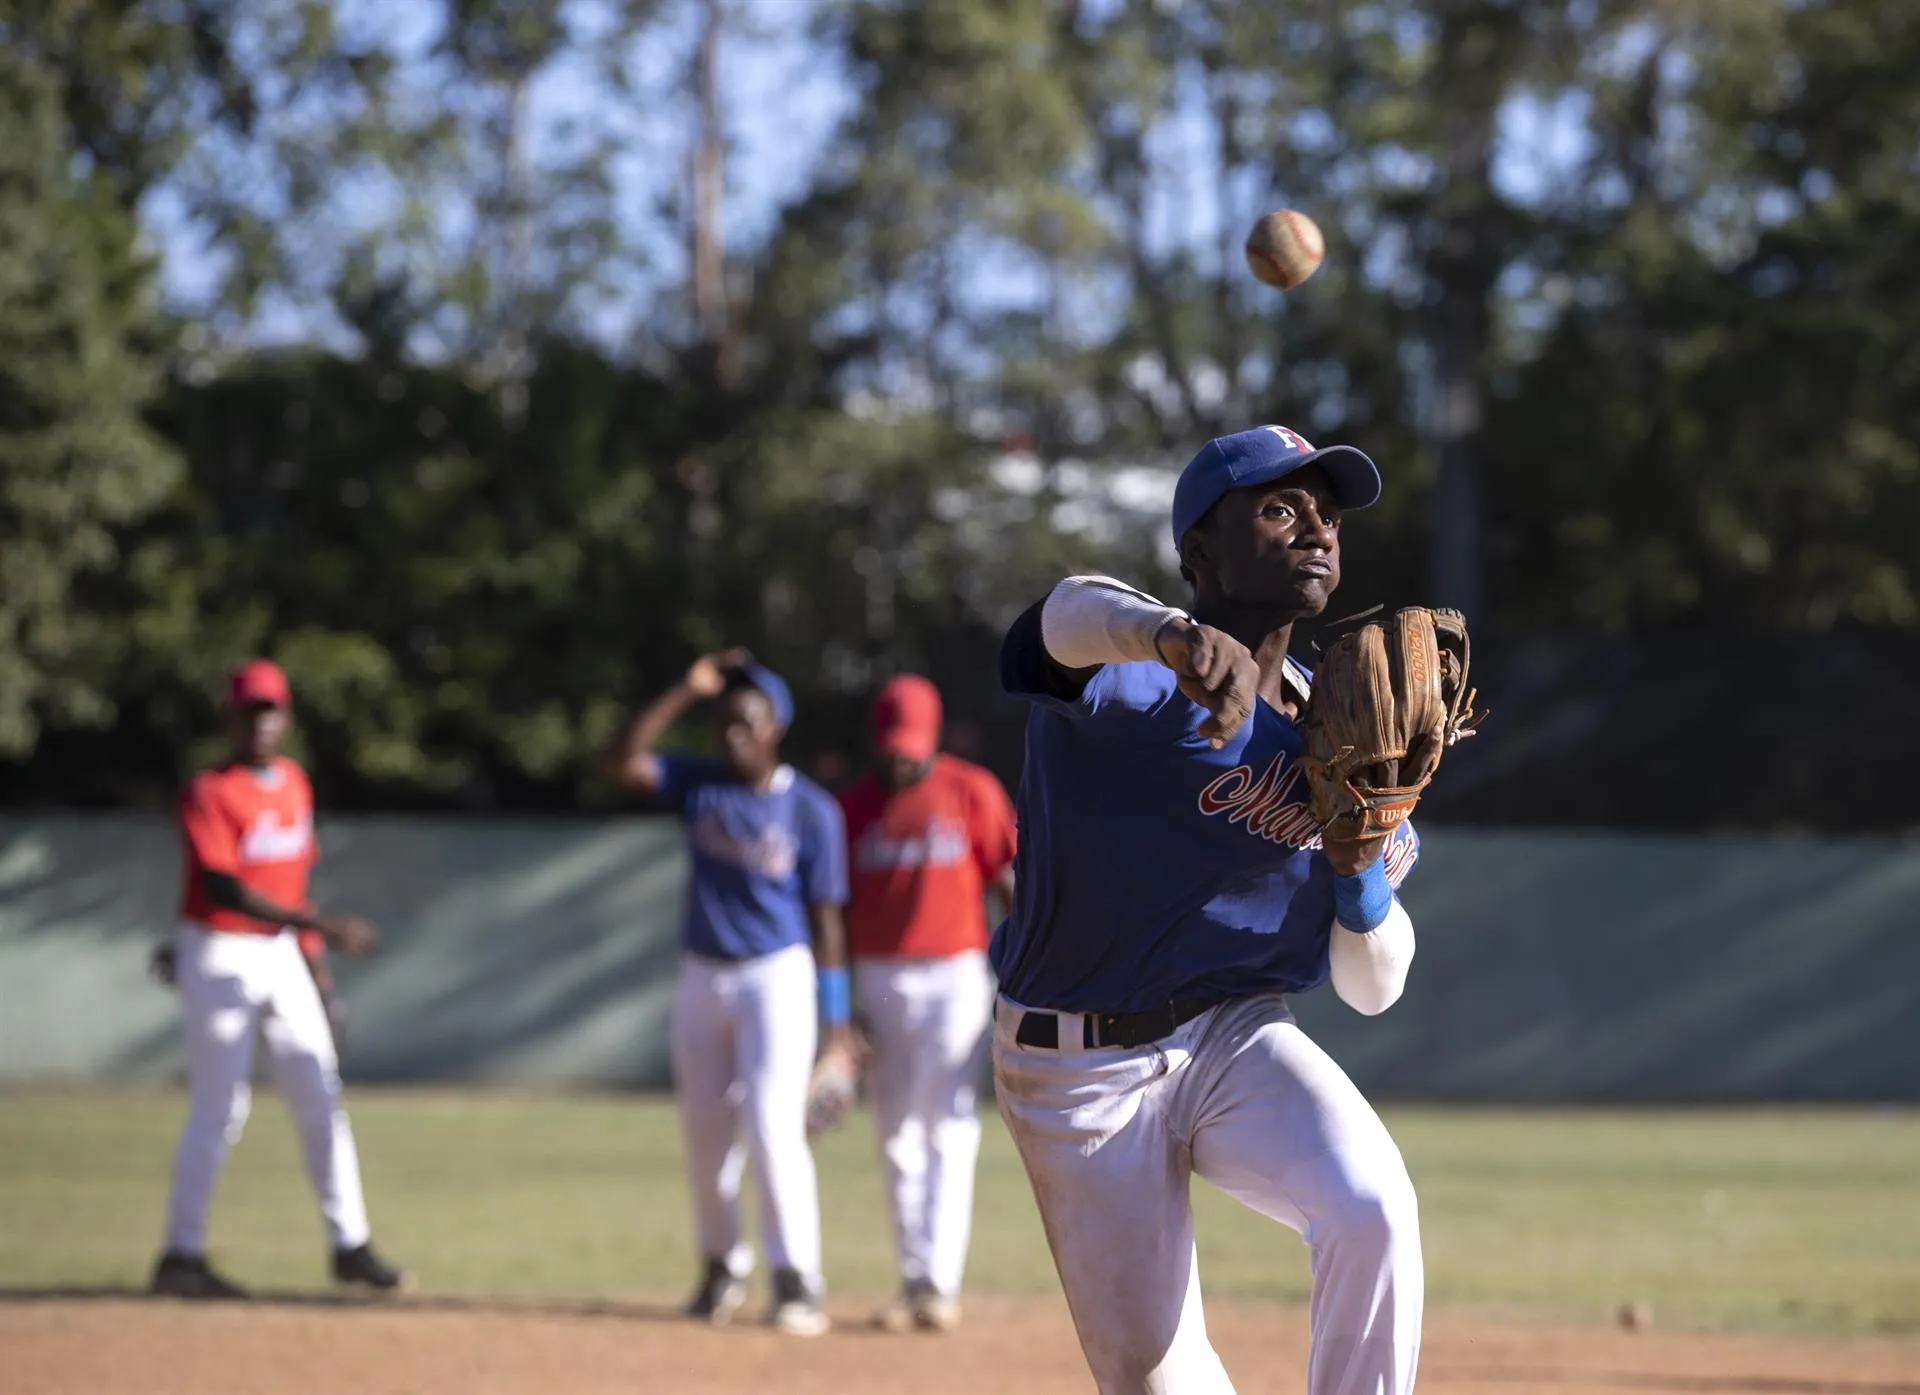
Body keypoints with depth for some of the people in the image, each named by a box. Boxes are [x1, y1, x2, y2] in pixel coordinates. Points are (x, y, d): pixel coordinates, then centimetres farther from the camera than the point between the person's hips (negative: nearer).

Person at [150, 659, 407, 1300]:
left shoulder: (294, 783, 10)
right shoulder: (209, 794, -14)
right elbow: (223, 889, -24)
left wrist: (312, 957, 14)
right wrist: (320, 924, -30)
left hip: (281, 955, 7)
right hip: (220, 958, -7)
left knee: (320, 1098, 6)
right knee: (220, 1108, -5)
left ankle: (349, 1244, 13)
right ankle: (181, 1257, 4)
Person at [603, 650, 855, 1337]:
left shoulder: (811, 809, -6)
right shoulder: (700, 784, 3)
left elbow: (825, 918, -4)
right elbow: (622, 761, -11)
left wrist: (837, 1023, -6)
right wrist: (686, 691, -14)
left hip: (777, 975, -5)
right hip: (702, 973, 5)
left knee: (773, 1125, -15)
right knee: (705, 1131, 10)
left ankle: (797, 1279, -12)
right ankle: (723, 1265, 28)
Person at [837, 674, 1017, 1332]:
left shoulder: (972, 793, -2)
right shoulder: (855, 805, 6)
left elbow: (1010, 880, -1)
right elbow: (839, 907, 9)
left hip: (953, 979, -4)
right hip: (879, 982, 4)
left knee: (948, 1130, -12)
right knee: (897, 1137, 6)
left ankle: (941, 1283, -15)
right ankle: (913, 1281, 12)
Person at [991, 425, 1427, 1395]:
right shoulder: (1125, 674, -12)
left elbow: (1371, 989, 5)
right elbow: (1078, 614, -41)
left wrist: (1360, 871, -17)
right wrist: (1175, 637, -64)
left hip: (1238, 1042, 3)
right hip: (1075, 1075, -3)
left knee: (1369, 1207, -28)